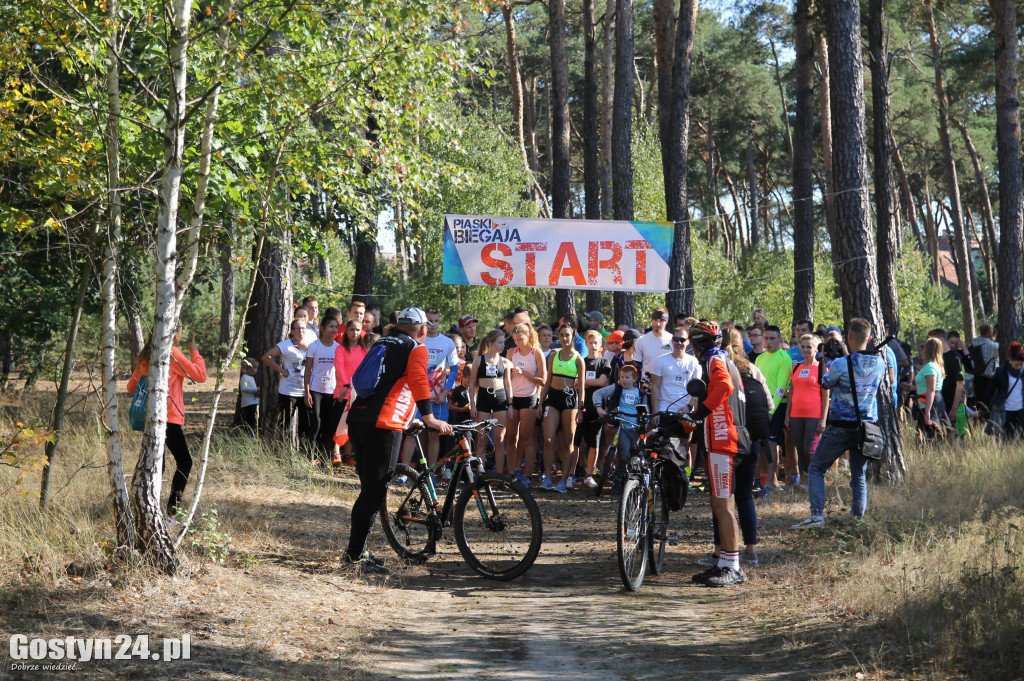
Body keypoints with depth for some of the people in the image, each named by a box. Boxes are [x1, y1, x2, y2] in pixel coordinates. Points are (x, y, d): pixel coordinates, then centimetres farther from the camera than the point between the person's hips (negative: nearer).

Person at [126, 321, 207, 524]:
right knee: (184, 463, 1)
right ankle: (171, 513, -8)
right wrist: (195, 352, 1)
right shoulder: (172, 353, -11)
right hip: (170, 418, -7)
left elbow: (132, 386, 16)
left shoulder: (146, 355, 11)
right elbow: (200, 376, -10)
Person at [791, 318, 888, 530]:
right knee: (859, 475, 13)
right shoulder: (879, 363, -1)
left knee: (816, 469, 5)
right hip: (867, 425, 4)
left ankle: (816, 514, -6)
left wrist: (827, 361, 15)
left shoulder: (841, 364, -15)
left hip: (840, 426, -4)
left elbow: (826, 383, 3)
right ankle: (858, 517, 8)